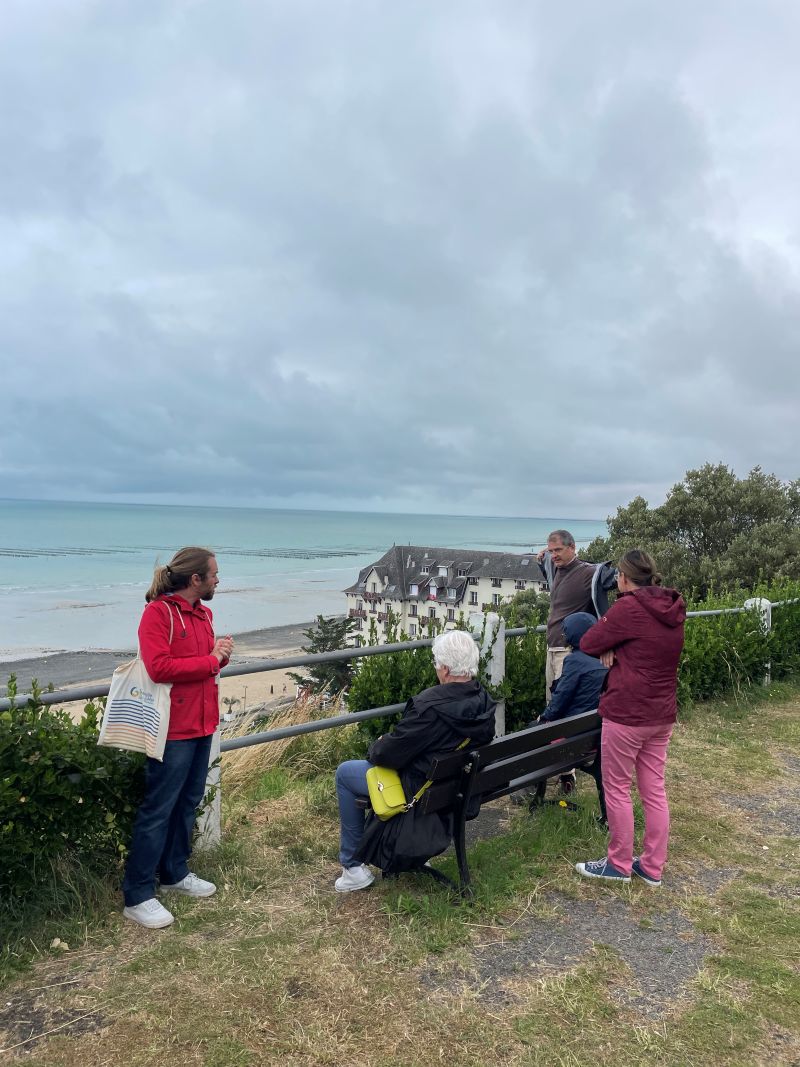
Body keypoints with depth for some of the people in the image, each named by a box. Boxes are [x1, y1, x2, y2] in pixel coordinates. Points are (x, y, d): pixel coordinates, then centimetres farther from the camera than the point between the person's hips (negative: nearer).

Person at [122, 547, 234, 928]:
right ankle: (137, 896, 11)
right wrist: (211, 659, -17)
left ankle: (175, 873, 32)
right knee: (158, 810, -1)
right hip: (173, 727, -8)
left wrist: (219, 654, -1)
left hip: (201, 724, 9)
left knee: (188, 802, 17)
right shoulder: (158, 612, -15)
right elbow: (160, 667, -25)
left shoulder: (202, 613, 11)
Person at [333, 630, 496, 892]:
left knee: (344, 773, 11)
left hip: (419, 791, -8)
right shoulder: (484, 701, -8)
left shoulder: (430, 706, -33)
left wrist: (375, 747, 0)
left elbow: (387, 754, -25)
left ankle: (353, 866, 18)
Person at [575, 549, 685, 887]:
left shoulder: (629, 607, -18)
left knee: (616, 788, 8)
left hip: (626, 713, -7)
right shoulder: (673, 609, 7)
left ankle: (619, 864, 20)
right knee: (654, 790, 14)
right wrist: (615, 646, -2)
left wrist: (607, 643, 7)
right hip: (661, 715, 8)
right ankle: (652, 867, 25)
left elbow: (588, 644, -12)